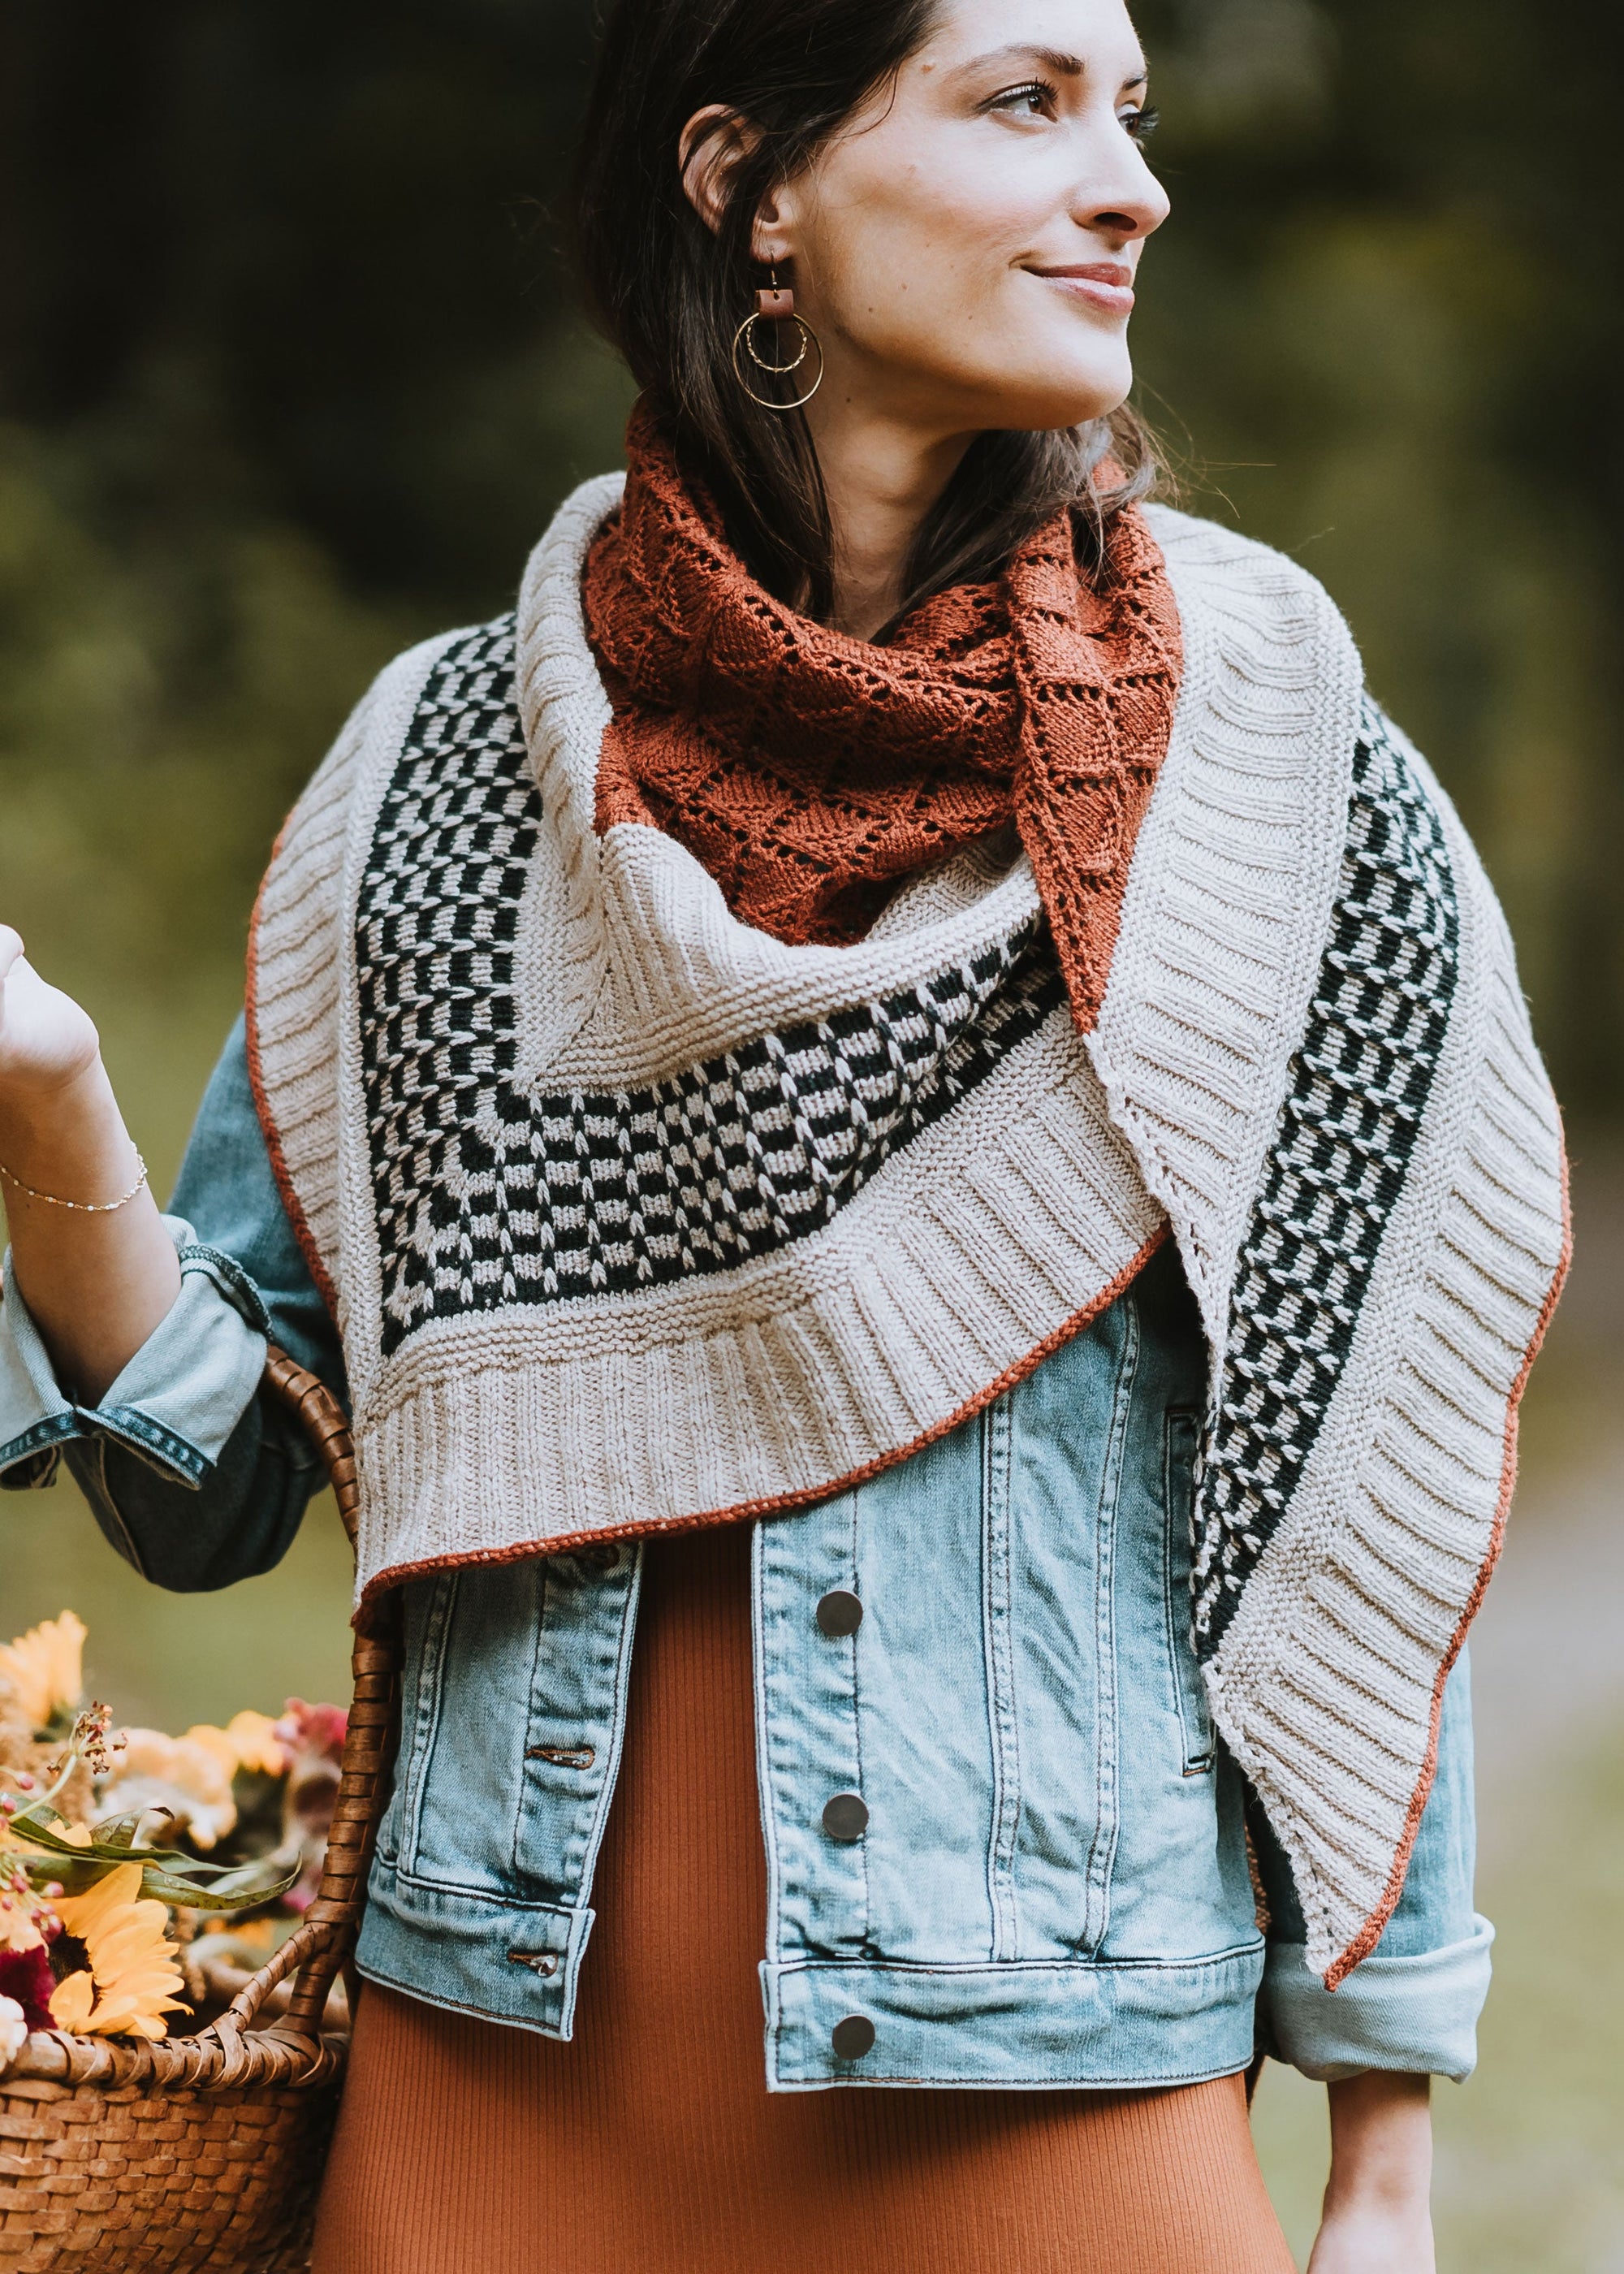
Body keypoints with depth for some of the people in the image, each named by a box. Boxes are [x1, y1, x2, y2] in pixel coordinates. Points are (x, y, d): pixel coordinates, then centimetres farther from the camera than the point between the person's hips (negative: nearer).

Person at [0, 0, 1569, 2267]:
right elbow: (217, 1483, 3)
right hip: (499, 2080, 2)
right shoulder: (452, 760, 0)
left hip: (1057, 2088, -1)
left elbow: (1357, 1527, 0)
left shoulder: (1264, 782, -3)